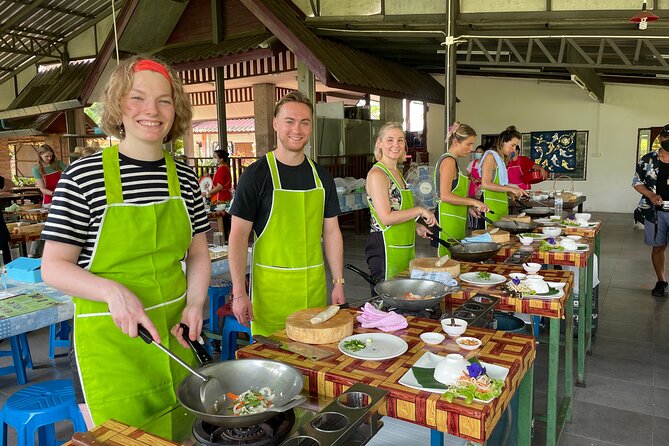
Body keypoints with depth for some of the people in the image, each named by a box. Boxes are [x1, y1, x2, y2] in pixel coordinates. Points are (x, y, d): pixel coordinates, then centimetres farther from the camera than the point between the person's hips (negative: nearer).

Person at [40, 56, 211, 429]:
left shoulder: (184, 176, 2)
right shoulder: (84, 175, -11)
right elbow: (53, 266, -9)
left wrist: (195, 304, -5)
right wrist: (112, 290, -25)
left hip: (176, 333, 4)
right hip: (110, 341, -4)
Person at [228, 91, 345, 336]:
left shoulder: (322, 176, 8)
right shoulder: (256, 174, -6)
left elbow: (331, 232, 12)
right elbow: (238, 235, -7)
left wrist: (338, 282, 7)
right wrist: (239, 292, -12)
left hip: (314, 285, 4)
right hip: (271, 286, -4)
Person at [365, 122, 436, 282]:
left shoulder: (396, 172, 15)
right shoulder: (377, 174, -14)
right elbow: (386, 218, -21)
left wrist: (416, 227, 11)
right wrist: (420, 210, -15)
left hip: (404, 248, 9)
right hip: (385, 249, -9)